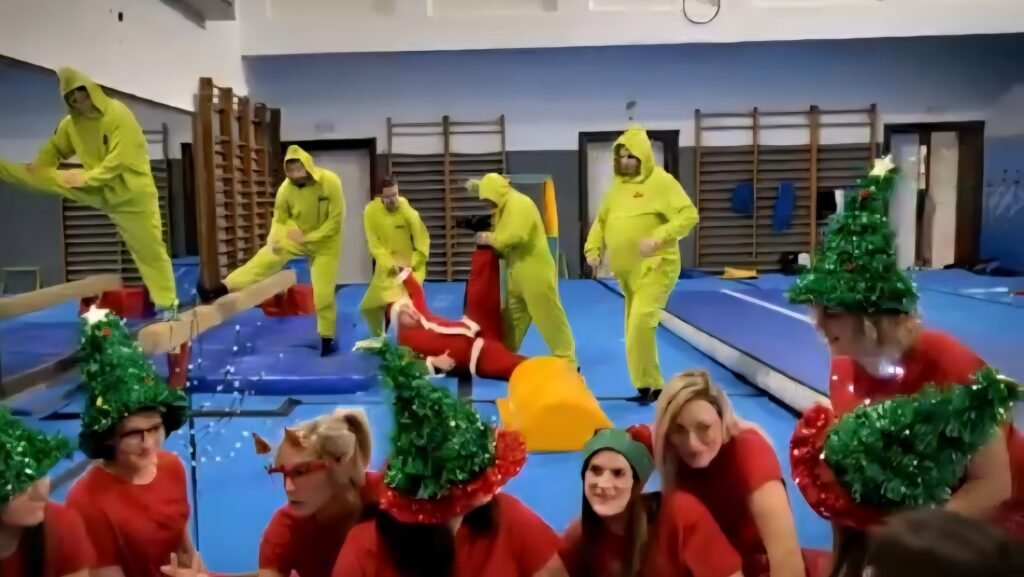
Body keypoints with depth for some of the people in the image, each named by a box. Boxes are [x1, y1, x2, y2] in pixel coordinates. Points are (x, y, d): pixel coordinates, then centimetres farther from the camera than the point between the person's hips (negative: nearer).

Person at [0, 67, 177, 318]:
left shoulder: (118, 114, -18)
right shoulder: (71, 123, 3)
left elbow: (120, 160, -22)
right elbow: (54, 149, 14)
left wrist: (86, 178, -19)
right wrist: (38, 167, -7)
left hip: (131, 193, -5)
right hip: (96, 189, 6)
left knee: (149, 249, -2)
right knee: (39, 177, -2)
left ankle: (167, 303, 5)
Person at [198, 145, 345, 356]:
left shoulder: (330, 181, -27)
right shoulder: (286, 188, -16)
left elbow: (336, 219, -23)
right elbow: (280, 218, -1)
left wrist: (309, 237, -25)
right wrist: (274, 239, -21)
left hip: (324, 242, -3)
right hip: (296, 237, 3)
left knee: (323, 293, -2)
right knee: (263, 259, -14)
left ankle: (327, 339, 14)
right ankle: (219, 291, -17)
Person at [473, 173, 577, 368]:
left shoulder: (519, 204, -17)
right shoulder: (507, 205, 13)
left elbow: (515, 236, -30)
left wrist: (488, 238, -17)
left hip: (536, 273, -10)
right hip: (519, 274, 10)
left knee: (550, 318, -4)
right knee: (512, 318, 19)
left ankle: (567, 362, 4)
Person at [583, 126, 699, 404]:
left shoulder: (661, 181, -9)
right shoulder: (618, 185, 12)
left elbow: (689, 215, -17)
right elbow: (602, 220, 19)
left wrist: (658, 238, -29)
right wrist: (593, 248, 3)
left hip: (655, 267, -8)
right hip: (627, 271, 8)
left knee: (641, 323, -20)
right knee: (634, 327, 11)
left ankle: (646, 385, -7)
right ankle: (653, 386, 21)